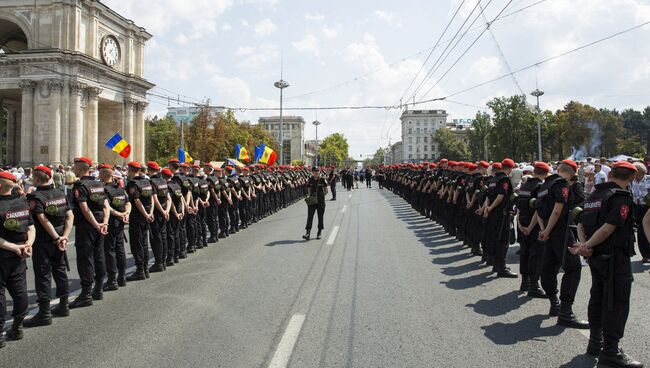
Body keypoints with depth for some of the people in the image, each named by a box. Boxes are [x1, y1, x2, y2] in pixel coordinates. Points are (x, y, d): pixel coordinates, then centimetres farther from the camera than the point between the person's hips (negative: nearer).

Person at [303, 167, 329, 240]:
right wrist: (309, 196, 0)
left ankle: (319, 233, 19)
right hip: (312, 201, 2)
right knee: (310, 217, -8)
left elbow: (326, 191, 3)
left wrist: (321, 196, -1)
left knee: (320, 217, 7)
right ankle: (308, 233, -12)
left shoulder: (322, 180, -4)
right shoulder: (310, 180, 4)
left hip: (320, 202, -2)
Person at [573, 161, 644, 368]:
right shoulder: (622, 197, -14)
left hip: (596, 256, 8)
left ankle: (595, 343, 26)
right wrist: (587, 246, -16)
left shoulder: (594, 195, 11)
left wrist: (584, 245, -7)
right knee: (617, 304, -2)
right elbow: (608, 228, -23)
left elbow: (581, 224, 6)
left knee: (598, 298, 16)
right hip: (615, 257, -8)